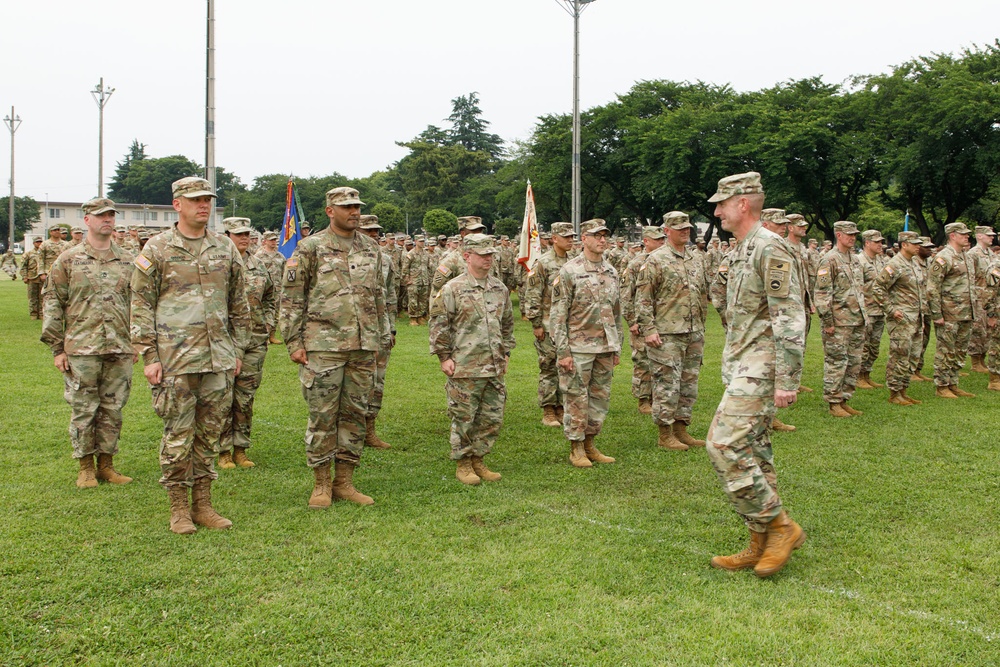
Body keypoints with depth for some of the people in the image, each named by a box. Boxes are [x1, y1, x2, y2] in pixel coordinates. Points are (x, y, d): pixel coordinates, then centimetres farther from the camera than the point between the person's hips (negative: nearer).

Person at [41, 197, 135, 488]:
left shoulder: (126, 261, 11)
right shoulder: (68, 260, 1)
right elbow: (52, 303, 0)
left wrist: (135, 342, 12)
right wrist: (56, 348, -4)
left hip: (120, 350, 3)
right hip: (81, 349, -3)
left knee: (113, 409, 8)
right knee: (83, 410, 3)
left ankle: (106, 463, 19)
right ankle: (86, 467, 14)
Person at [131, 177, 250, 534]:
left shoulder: (225, 247, 10)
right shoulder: (157, 249, -1)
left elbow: (239, 303, 16)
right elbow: (141, 306, -2)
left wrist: (238, 349, 13)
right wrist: (149, 356, -7)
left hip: (218, 358, 4)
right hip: (175, 358, -4)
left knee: (210, 433, 9)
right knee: (178, 435, 1)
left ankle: (203, 503, 20)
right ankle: (179, 508, 13)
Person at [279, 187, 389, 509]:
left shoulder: (371, 248, 12)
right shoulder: (310, 248, -2)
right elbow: (291, 298, -3)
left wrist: (379, 338, 16)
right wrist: (294, 342, -7)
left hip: (363, 348, 5)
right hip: (323, 346, -5)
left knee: (355, 414, 8)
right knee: (322, 416, 0)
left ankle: (344, 482, 18)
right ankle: (321, 484, 12)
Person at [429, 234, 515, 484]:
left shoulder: (500, 288, 11)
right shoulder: (452, 288, -6)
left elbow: (507, 324, 21)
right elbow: (438, 324, -5)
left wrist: (505, 353, 16)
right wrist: (444, 357, -8)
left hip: (494, 367, 6)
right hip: (464, 368, -5)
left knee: (492, 418, 9)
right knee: (464, 419, 2)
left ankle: (478, 460, 24)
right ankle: (463, 465, 16)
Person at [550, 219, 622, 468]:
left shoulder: (611, 272, 11)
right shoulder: (569, 271, -9)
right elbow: (558, 314, -11)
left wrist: (618, 347, 15)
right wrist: (562, 351, -15)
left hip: (605, 348, 6)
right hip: (579, 347, -6)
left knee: (601, 398, 11)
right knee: (577, 399, 1)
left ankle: (590, 443, 23)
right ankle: (576, 449, 13)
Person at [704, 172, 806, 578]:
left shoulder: (769, 248, -15)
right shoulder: (740, 251, 17)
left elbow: (791, 319, -20)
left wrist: (786, 381, -23)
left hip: (759, 368, -10)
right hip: (741, 366, 10)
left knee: (724, 445, -15)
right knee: (752, 452, 11)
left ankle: (780, 525, -2)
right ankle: (762, 545, 18)